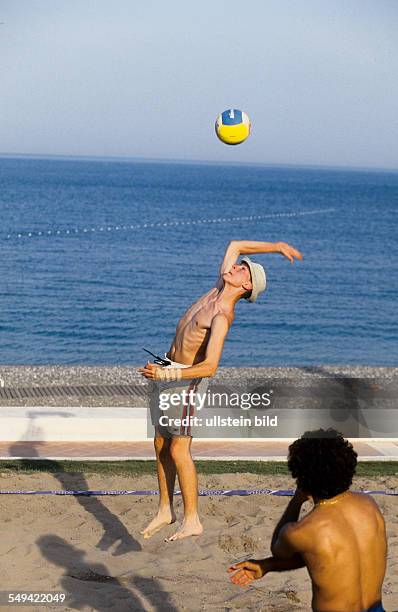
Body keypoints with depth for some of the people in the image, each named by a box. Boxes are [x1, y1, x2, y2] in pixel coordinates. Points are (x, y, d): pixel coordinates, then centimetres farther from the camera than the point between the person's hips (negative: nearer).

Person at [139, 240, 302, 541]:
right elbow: (234, 246, 16)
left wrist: (165, 374, -40)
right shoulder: (219, 289, 2)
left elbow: (210, 368, -33)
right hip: (169, 373, 9)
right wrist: (277, 246, 14)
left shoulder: (222, 316, -23)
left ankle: (192, 521, 3)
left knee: (179, 451, -6)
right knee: (161, 446, 12)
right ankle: (165, 510, 22)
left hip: (186, 380, -9)